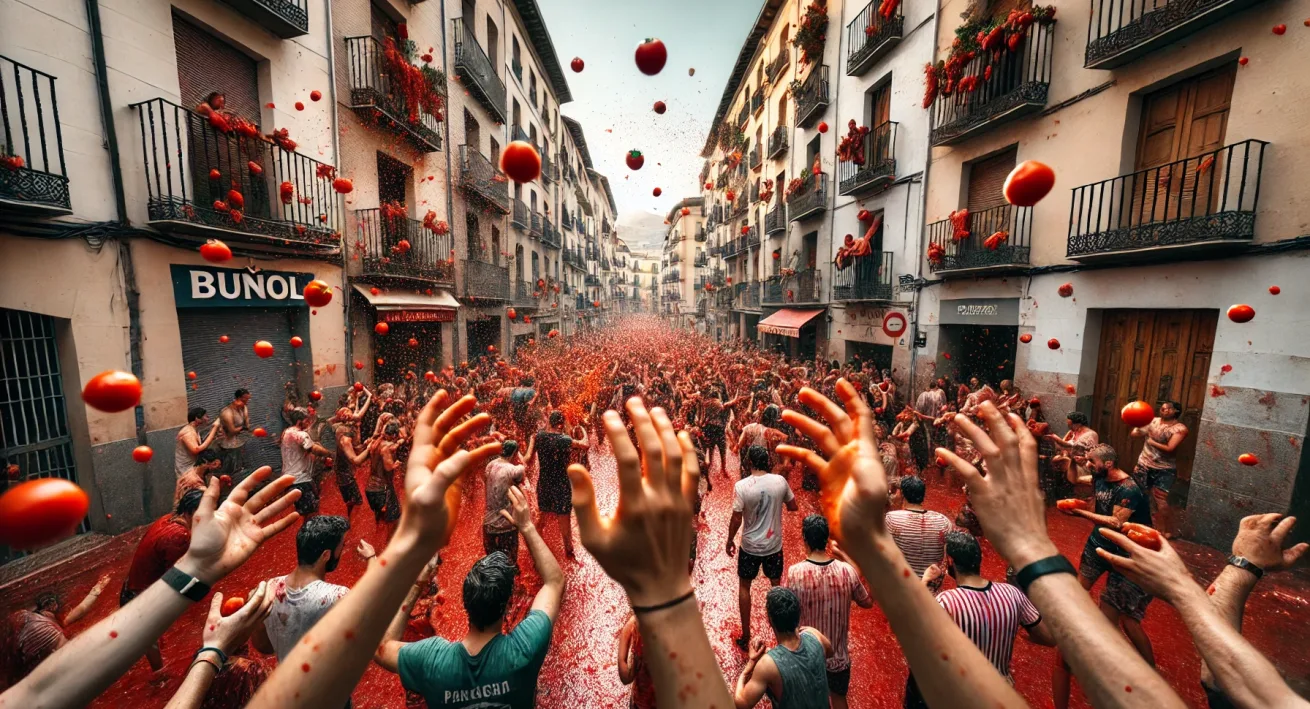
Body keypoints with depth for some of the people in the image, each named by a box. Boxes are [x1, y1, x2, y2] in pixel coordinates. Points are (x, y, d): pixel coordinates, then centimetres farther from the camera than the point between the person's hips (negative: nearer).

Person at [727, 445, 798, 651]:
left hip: (750, 546, -2)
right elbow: (793, 507, 2)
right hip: (774, 545, 3)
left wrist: (730, 541, 1)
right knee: (776, 585, 24)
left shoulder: (741, 485, -21)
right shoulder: (780, 481, -12)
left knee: (744, 587, 18)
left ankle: (746, 636, 26)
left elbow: (736, 519, -15)